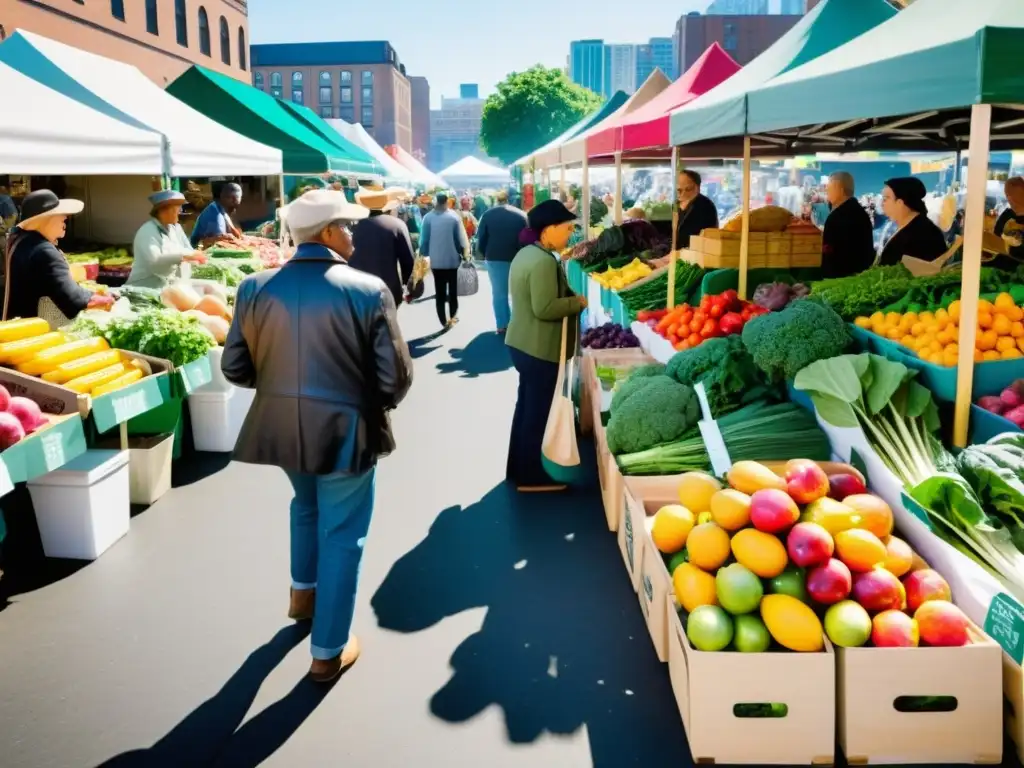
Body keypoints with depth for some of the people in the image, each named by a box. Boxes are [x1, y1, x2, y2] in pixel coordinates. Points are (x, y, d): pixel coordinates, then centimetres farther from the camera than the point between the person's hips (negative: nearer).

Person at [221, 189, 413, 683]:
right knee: (341, 536, 11)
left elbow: (235, 368, 0)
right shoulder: (368, 290, -16)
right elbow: (395, 377, -14)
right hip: (344, 430, -4)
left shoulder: (255, 287, -5)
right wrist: (378, 404, 7)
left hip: (280, 427, 5)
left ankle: (302, 591, 49)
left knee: (306, 504, 33)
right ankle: (328, 652, 22)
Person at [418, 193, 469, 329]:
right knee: (452, 289, 16)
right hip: (452, 259, 0)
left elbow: (423, 240, -6)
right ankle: (453, 316, 23)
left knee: (439, 292, 5)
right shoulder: (454, 216, -10)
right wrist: (463, 254, 6)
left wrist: (424, 254, 8)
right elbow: (461, 239, -9)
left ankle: (444, 321, 4)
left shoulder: (428, 217, -8)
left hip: (435, 260, 0)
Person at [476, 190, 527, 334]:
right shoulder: (521, 215, 1)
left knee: (498, 293, 7)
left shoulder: (488, 215, 2)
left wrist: (485, 255, 13)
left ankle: (502, 325, 5)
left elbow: (481, 238, 0)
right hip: (517, 258, 0)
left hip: (495, 258, 0)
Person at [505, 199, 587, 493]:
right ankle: (530, 476, 12)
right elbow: (545, 309, -27)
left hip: (523, 343, 10)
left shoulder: (526, 253, 10)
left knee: (526, 406, 18)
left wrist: (570, 298, 10)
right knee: (537, 412, 1)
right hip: (539, 349, -10)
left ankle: (518, 469, 29)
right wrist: (579, 301, -14)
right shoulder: (544, 261, -22)